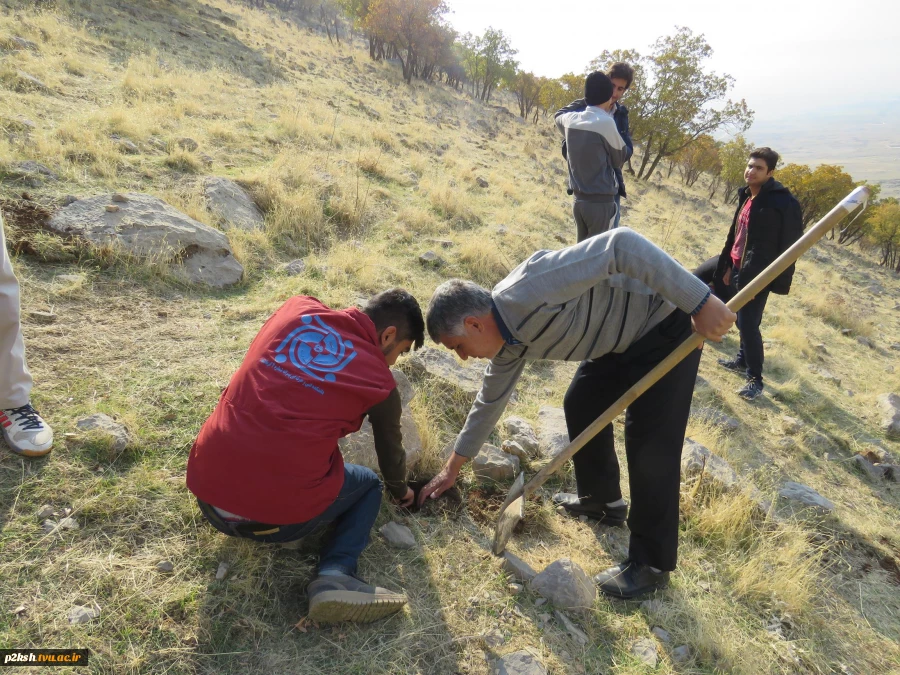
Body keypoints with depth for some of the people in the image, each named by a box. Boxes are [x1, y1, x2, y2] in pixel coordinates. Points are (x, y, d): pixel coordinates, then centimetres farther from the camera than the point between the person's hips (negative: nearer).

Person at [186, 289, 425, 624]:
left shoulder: (297, 307, 8)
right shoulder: (379, 380, 0)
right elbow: (391, 454, 18)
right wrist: (401, 492, 40)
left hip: (206, 492, 5)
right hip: (276, 517, -5)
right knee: (368, 484, 23)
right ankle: (335, 576, 0)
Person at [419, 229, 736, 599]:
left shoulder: (528, 290, -31)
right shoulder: (509, 342, -1)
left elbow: (622, 245, -34)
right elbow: (490, 400, 13)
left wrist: (700, 302, -34)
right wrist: (452, 467, 21)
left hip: (666, 320, -9)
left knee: (651, 442, -9)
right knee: (581, 406, 15)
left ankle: (652, 563, 6)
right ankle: (601, 500, 35)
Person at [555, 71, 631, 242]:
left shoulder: (571, 120, 2)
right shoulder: (606, 122, -14)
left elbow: (559, 116, 29)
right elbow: (619, 158, 1)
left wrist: (586, 100, 28)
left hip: (579, 200, 6)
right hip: (601, 202, -6)